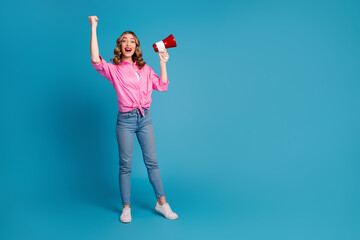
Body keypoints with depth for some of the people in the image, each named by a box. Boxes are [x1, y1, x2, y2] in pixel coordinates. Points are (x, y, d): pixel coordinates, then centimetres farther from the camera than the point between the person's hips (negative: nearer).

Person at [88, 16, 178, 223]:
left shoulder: (144, 68, 13)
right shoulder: (114, 69, 1)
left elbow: (162, 86, 9)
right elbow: (96, 60, -18)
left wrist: (163, 63, 5)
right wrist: (93, 28, -16)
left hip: (145, 119, 3)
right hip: (126, 121, -3)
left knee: (152, 161, 6)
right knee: (125, 165, 3)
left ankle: (162, 202, 17)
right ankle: (126, 208, 16)